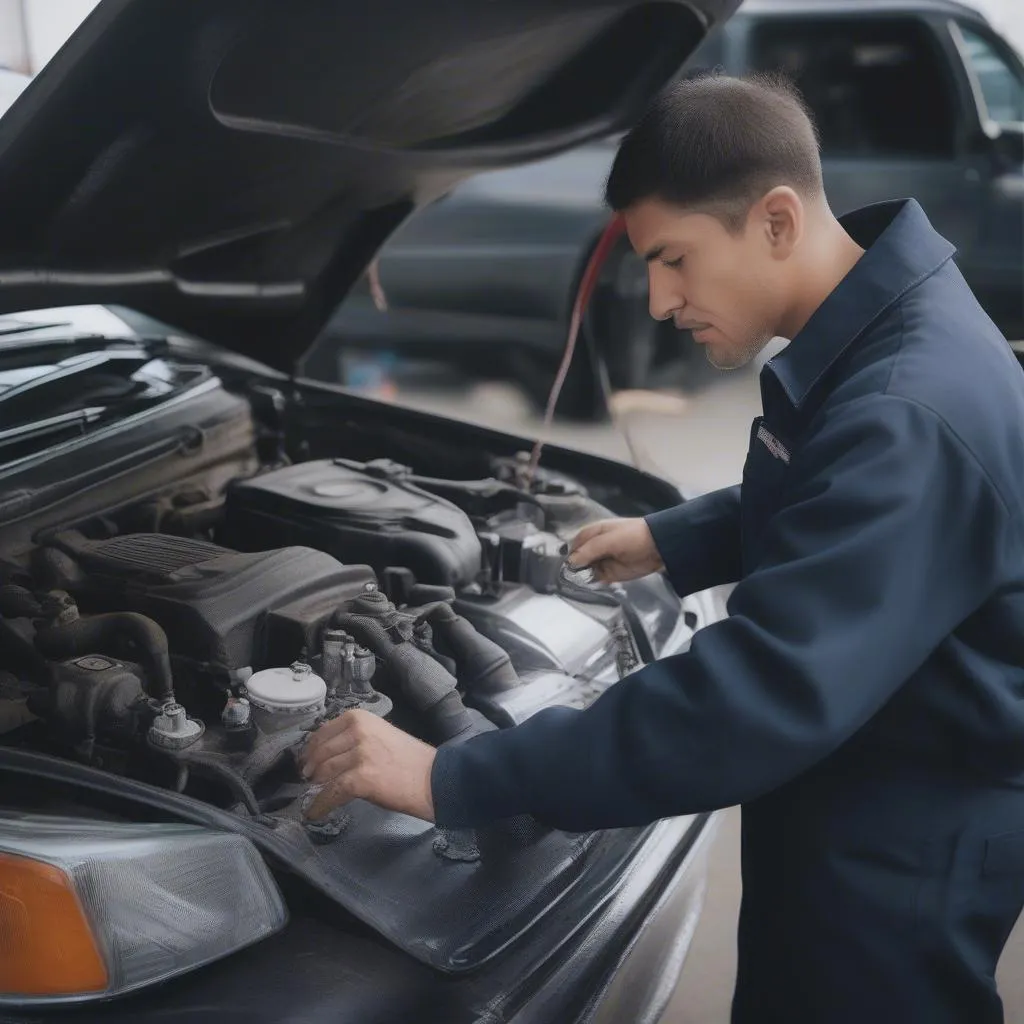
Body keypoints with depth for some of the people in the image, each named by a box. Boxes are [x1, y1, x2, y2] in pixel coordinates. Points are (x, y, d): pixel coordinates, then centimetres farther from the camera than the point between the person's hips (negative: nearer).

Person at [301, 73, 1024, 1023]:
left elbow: (763, 691, -39)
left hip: (904, 841, -9)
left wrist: (455, 781, -37)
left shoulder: (911, 415, -33)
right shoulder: (860, 337, -1)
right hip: (833, 798, 9)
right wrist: (672, 540, 8)